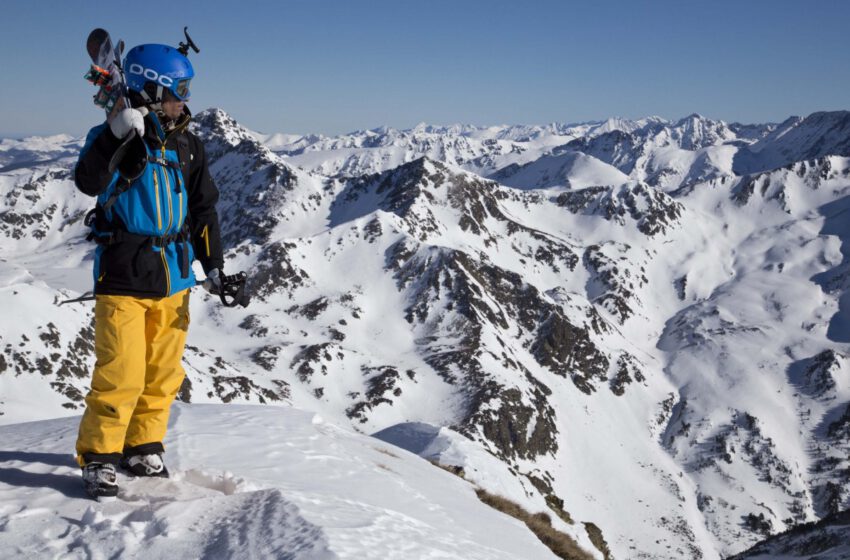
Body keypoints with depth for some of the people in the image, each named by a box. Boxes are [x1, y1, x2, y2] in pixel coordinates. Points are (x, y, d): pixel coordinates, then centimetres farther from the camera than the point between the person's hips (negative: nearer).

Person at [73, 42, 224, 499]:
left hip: (173, 277, 5)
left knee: (163, 374, 11)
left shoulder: (187, 145, 9)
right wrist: (116, 136, -36)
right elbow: (88, 182, -24)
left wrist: (213, 262, 8)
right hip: (124, 276, -5)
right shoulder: (113, 138, -5)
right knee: (120, 375, -7)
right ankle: (98, 457, 9)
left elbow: (203, 207, 14)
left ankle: (143, 448, 27)